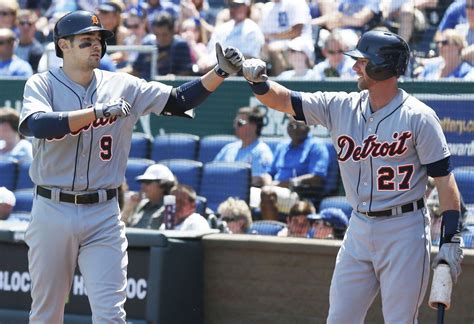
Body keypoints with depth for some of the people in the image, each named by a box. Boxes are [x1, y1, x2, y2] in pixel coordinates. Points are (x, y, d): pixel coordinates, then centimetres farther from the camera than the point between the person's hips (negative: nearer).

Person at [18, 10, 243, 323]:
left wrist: (221, 72, -11)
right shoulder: (42, 84, -3)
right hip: (52, 212, -1)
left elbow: (178, 101, 3)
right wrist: (97, 112, -30)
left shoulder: (122, 86, 5)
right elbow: (36, 124, -23)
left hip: (103, 215, 1)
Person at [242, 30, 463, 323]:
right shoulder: (341, 107, 5)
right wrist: (258, 80, -16)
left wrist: (451, 241, -16)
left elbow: (444, 178, -11)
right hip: (359, 230, 6)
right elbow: (284, 101, 5)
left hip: (404, 232, -6)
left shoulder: (419, 117, -10)